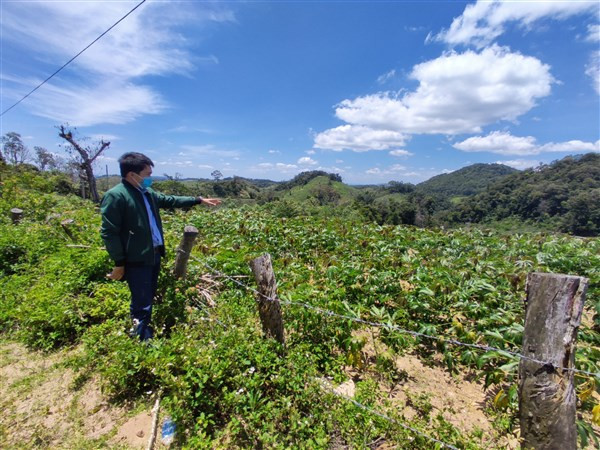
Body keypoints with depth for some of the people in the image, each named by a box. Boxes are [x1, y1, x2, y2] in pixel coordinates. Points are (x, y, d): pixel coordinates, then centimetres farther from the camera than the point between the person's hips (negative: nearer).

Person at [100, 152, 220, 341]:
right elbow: (108, 233, -16)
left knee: (148, 300, 21)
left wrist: (199, 200, 21)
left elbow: (170, 200, 21)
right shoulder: (115, 196, -16)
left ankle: (144, 334, 39)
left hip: (154, 255, 9)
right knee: (142, 305, -1)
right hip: (136, 260, -9)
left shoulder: (146, 192, 9)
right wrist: (119, 263, -14)